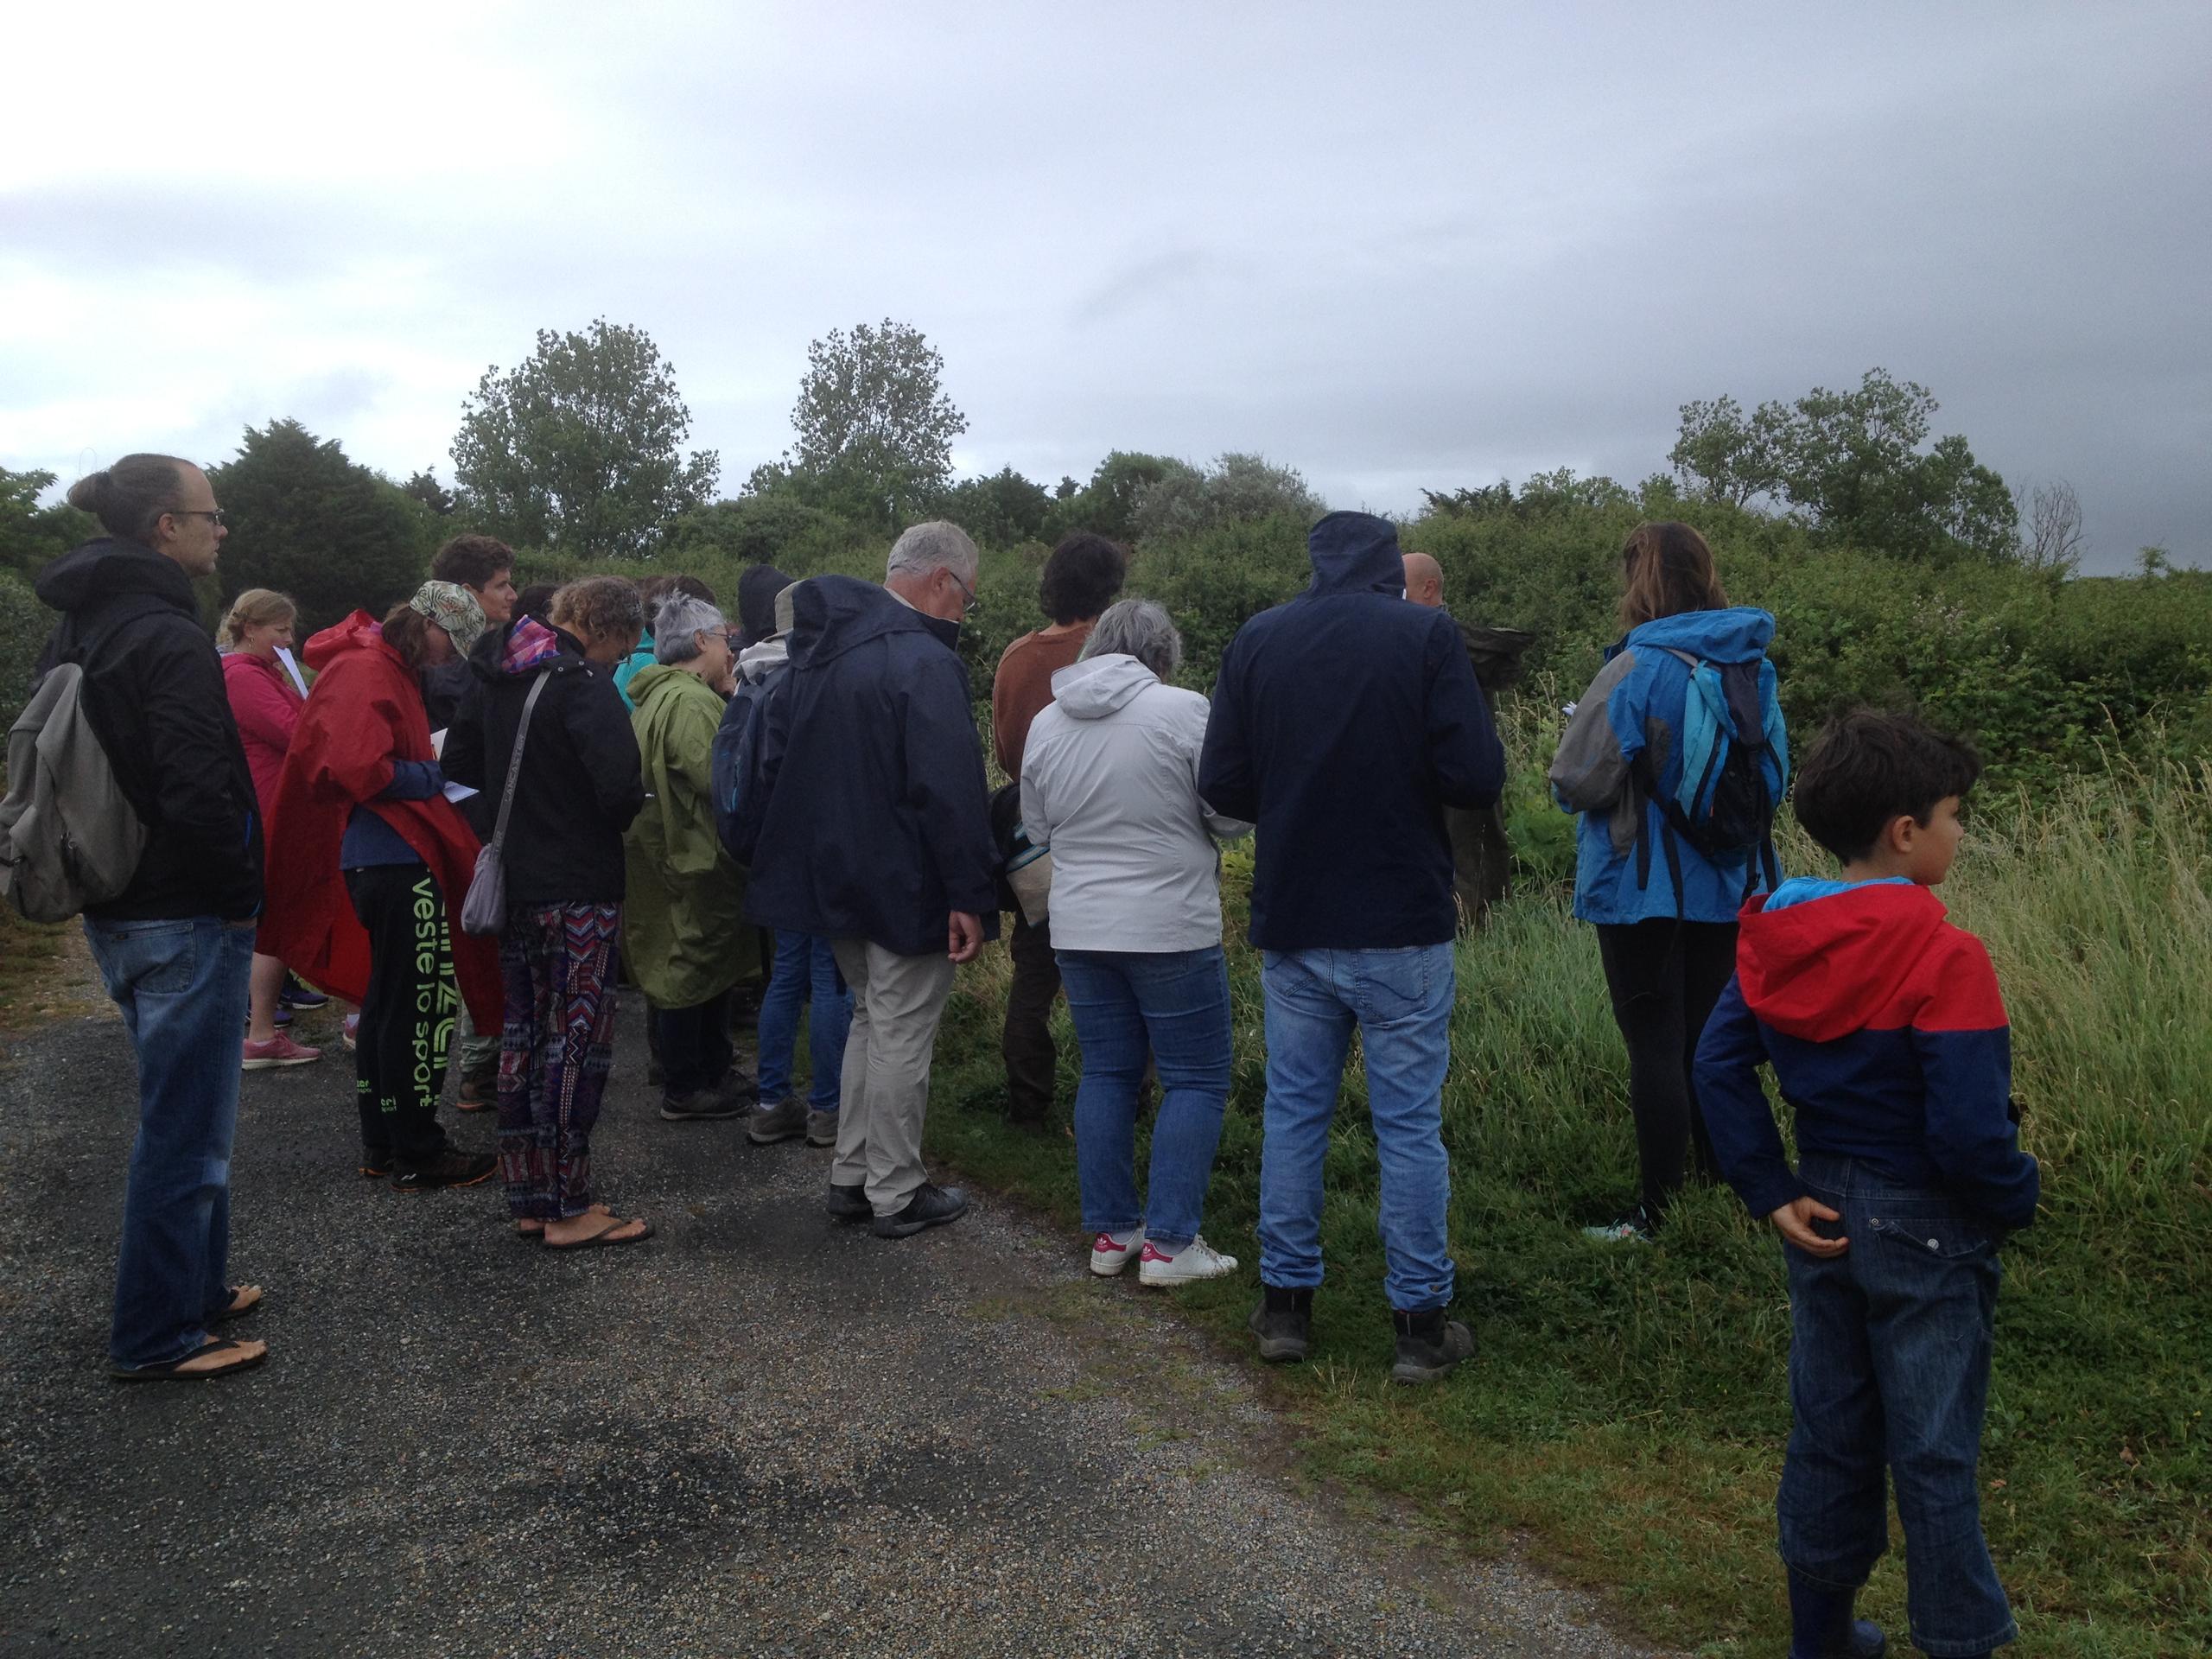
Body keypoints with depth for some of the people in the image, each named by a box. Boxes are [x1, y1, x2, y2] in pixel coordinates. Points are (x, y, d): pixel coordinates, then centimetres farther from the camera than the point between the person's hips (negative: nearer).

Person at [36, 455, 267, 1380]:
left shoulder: (77, 628, 11)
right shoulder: (168, 639, -19)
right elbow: (199, 794, -25)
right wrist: (242, 890, -12)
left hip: (114, 912, 10)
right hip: (185, 920, -10)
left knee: (185, 1116, 22)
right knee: (184, 1130, 2)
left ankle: (196, 1287, 34)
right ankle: (156, 1338, 12)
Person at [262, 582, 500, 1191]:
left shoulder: (389, 669, 19)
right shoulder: (366, 671, -14)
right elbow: (358, 769, -24)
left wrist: (431, 770, 7)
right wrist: (430, 776, -12)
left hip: (381, 859, 11)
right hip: (398, 861, -11)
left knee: (386, 1001, 17)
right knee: (423, 1005, -6)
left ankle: (381, 1143, 27)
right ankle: (417, 1156, 2)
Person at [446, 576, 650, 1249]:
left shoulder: (498, 678, 10)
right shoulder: (583, 683, -16)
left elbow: (459, 765, 17)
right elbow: (620, 785, -27)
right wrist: (622, 815, -6)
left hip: (514, 884, 8)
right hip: (579, 888, -8)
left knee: (523, 1034, 14)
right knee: (578, 1040, -1)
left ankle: (530, 1198, 22)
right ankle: (570, 1211, 5)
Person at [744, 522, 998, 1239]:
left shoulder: (817, 651, 9)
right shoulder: (925, 661, -20)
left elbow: (773, 760, 16)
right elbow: (950, 791, -25)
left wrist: (807, 855, 20)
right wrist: (970, 896, -21)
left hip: (835, 877, 8)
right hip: (907, 887, -8)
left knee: (871, 1020, 21)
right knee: (902, 1038, 3)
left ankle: (851, 1177, 28)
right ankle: (896, 1194, 15)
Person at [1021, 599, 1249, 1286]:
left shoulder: (1046, 722, 3)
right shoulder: (1182, 710, -12)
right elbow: (1231, 817, -8)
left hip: (1078, 928, 5)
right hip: (1170, 929, -5)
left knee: (1106, 1072, 14)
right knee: (1195, 1080, 5)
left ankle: (1109, 1232, 19)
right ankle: (1169, 1242, 4)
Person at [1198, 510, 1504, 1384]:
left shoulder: (1256, 640, 1)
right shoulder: (1427, 634, -7)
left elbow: (1222, 786, -1)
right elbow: (1477, 777, -14)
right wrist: (1408, 778, 7)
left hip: (1292, 927, 3)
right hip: (1403, 928, -3)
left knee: (1293, 1111, 14)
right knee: (1410, 1124, 6)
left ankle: (1284, 1303, 23)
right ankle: (1421, 1324, 14)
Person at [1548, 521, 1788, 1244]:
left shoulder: (1637, 670, -17)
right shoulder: (1751, 665, 3)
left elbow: (1578, 783, -16)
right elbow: (1776, 776, 13)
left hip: (1644, 888, -6)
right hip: (1728, 885, 6)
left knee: (1656, 1048, 0)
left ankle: (1656, 1214, 6)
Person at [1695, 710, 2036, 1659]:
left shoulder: (1780, 936, -3)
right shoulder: (1944, 957, -23)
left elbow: (1719, 1064, -1)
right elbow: (1969, 1131, -24)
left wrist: (1772, 1194, 0)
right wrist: (2016, 1200, -4)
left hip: (1827, 1212, 6)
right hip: (1924, 1228, -6)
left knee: (1828, 1430, 19)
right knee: (1935, 1455, 8)